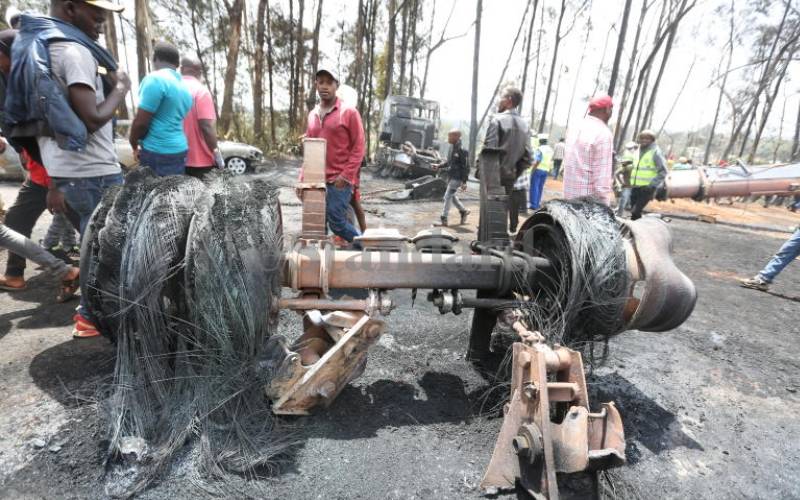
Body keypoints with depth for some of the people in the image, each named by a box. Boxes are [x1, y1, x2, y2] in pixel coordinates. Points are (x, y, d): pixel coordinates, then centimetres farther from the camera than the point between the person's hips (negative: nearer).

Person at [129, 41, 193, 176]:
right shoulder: (185, 87, 14)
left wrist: (134, 146, 2)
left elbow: (141, 121, -15)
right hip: (179, 150, 8)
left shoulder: (155, 79, -12)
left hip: (158, 152, -8)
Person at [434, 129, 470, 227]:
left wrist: (464, 182, -19)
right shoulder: (452, 148, 8)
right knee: (453, 197, 17)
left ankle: (443, 220, -1)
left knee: (448, 197, -8)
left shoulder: (462, 150, -17)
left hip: (457, 178, -9)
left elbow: (466, 167, -17)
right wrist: (439, 166, 6)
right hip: (450, 177, 9)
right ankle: (464, 211, 35)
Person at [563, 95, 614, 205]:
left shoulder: (575, 130, 11)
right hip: (591, 200, -8)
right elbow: (602, 177, -17)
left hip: (570, 196, 8)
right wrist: (604, 207, -14)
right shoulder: (604, 134, -14)